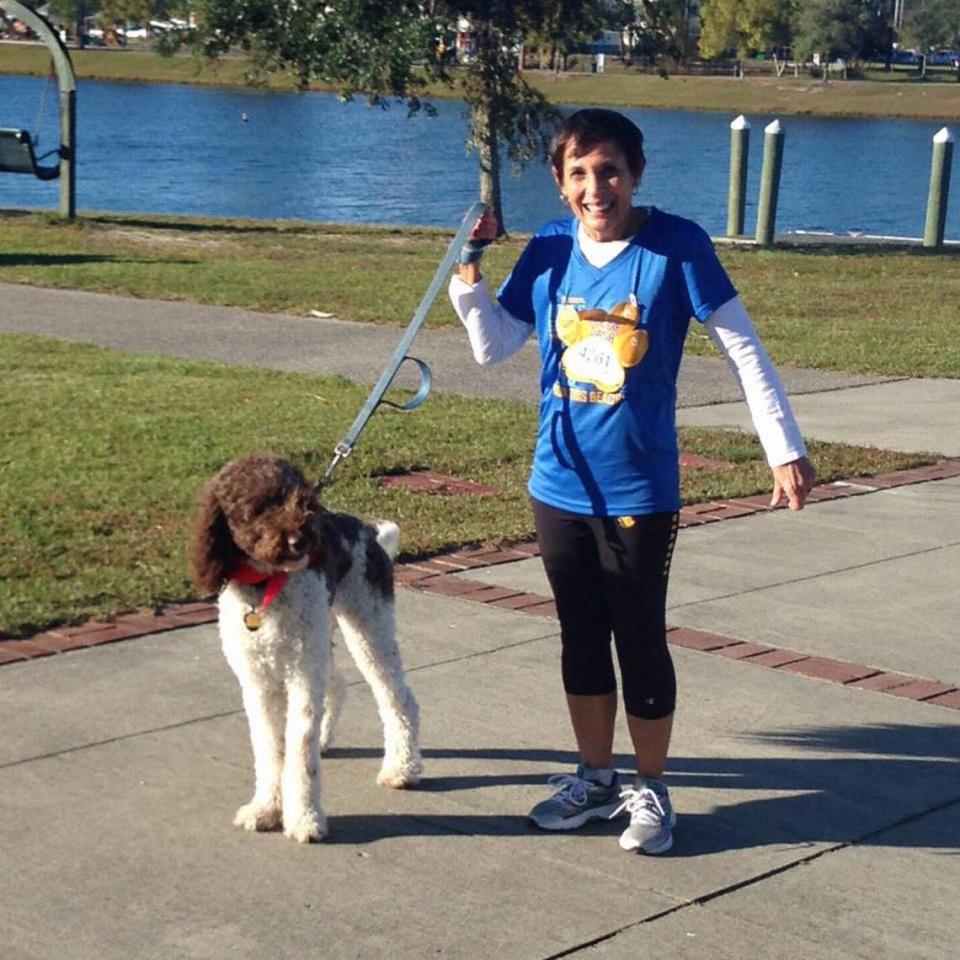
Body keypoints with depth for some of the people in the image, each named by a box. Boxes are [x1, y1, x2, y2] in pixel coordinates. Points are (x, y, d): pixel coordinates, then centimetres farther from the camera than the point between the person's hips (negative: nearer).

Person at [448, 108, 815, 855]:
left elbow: (744, 349, -10)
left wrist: (785, 449, -13)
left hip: (640, 491, -4)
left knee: (641, 640, 6)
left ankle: (651, 791, 22)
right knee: (581, 637, 15)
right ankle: (596, 778, 31)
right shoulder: (550, 250, 0)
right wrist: (469, 266, -8)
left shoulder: (676, 245, -12)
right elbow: (494, 346, 4)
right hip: (560, 484, 4)